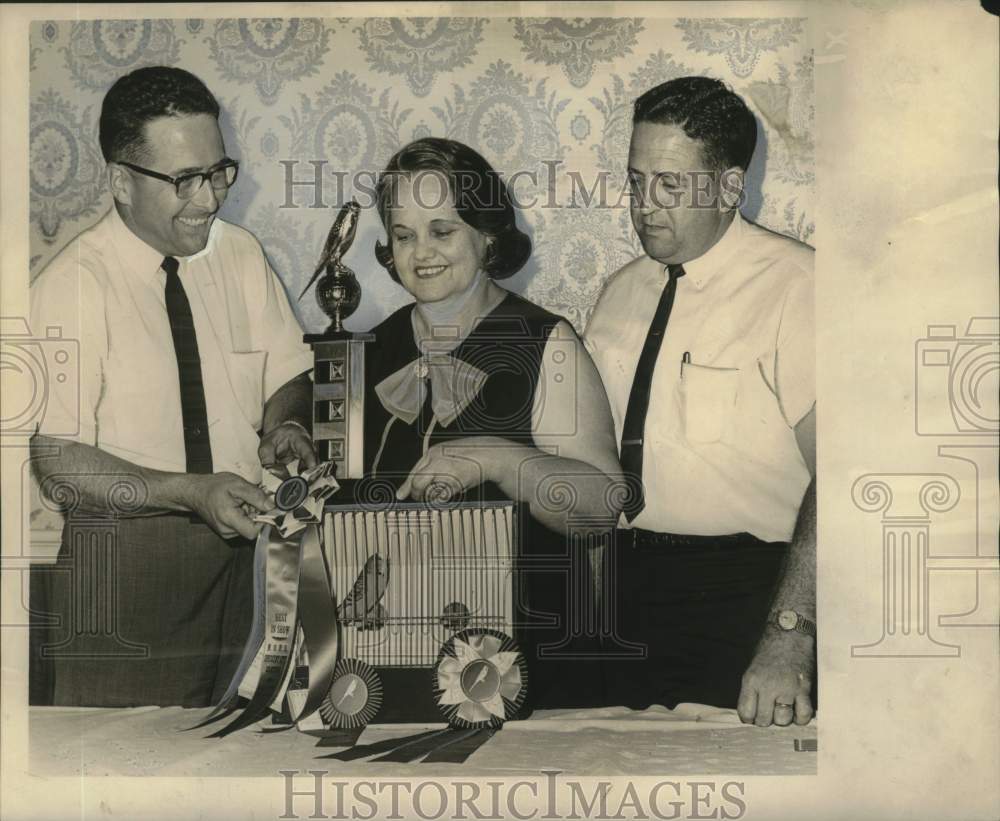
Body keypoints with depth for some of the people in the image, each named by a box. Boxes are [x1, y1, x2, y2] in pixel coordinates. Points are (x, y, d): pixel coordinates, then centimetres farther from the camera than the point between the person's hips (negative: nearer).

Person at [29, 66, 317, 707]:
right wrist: (194, 493, -27)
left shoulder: (241, 255, 1)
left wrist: (286, 425, -14)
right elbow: (58, 461, -17)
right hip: (115, 566, -4)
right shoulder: (72, 287, -15)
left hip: (230, 547, 5)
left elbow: (288, 373, 8)